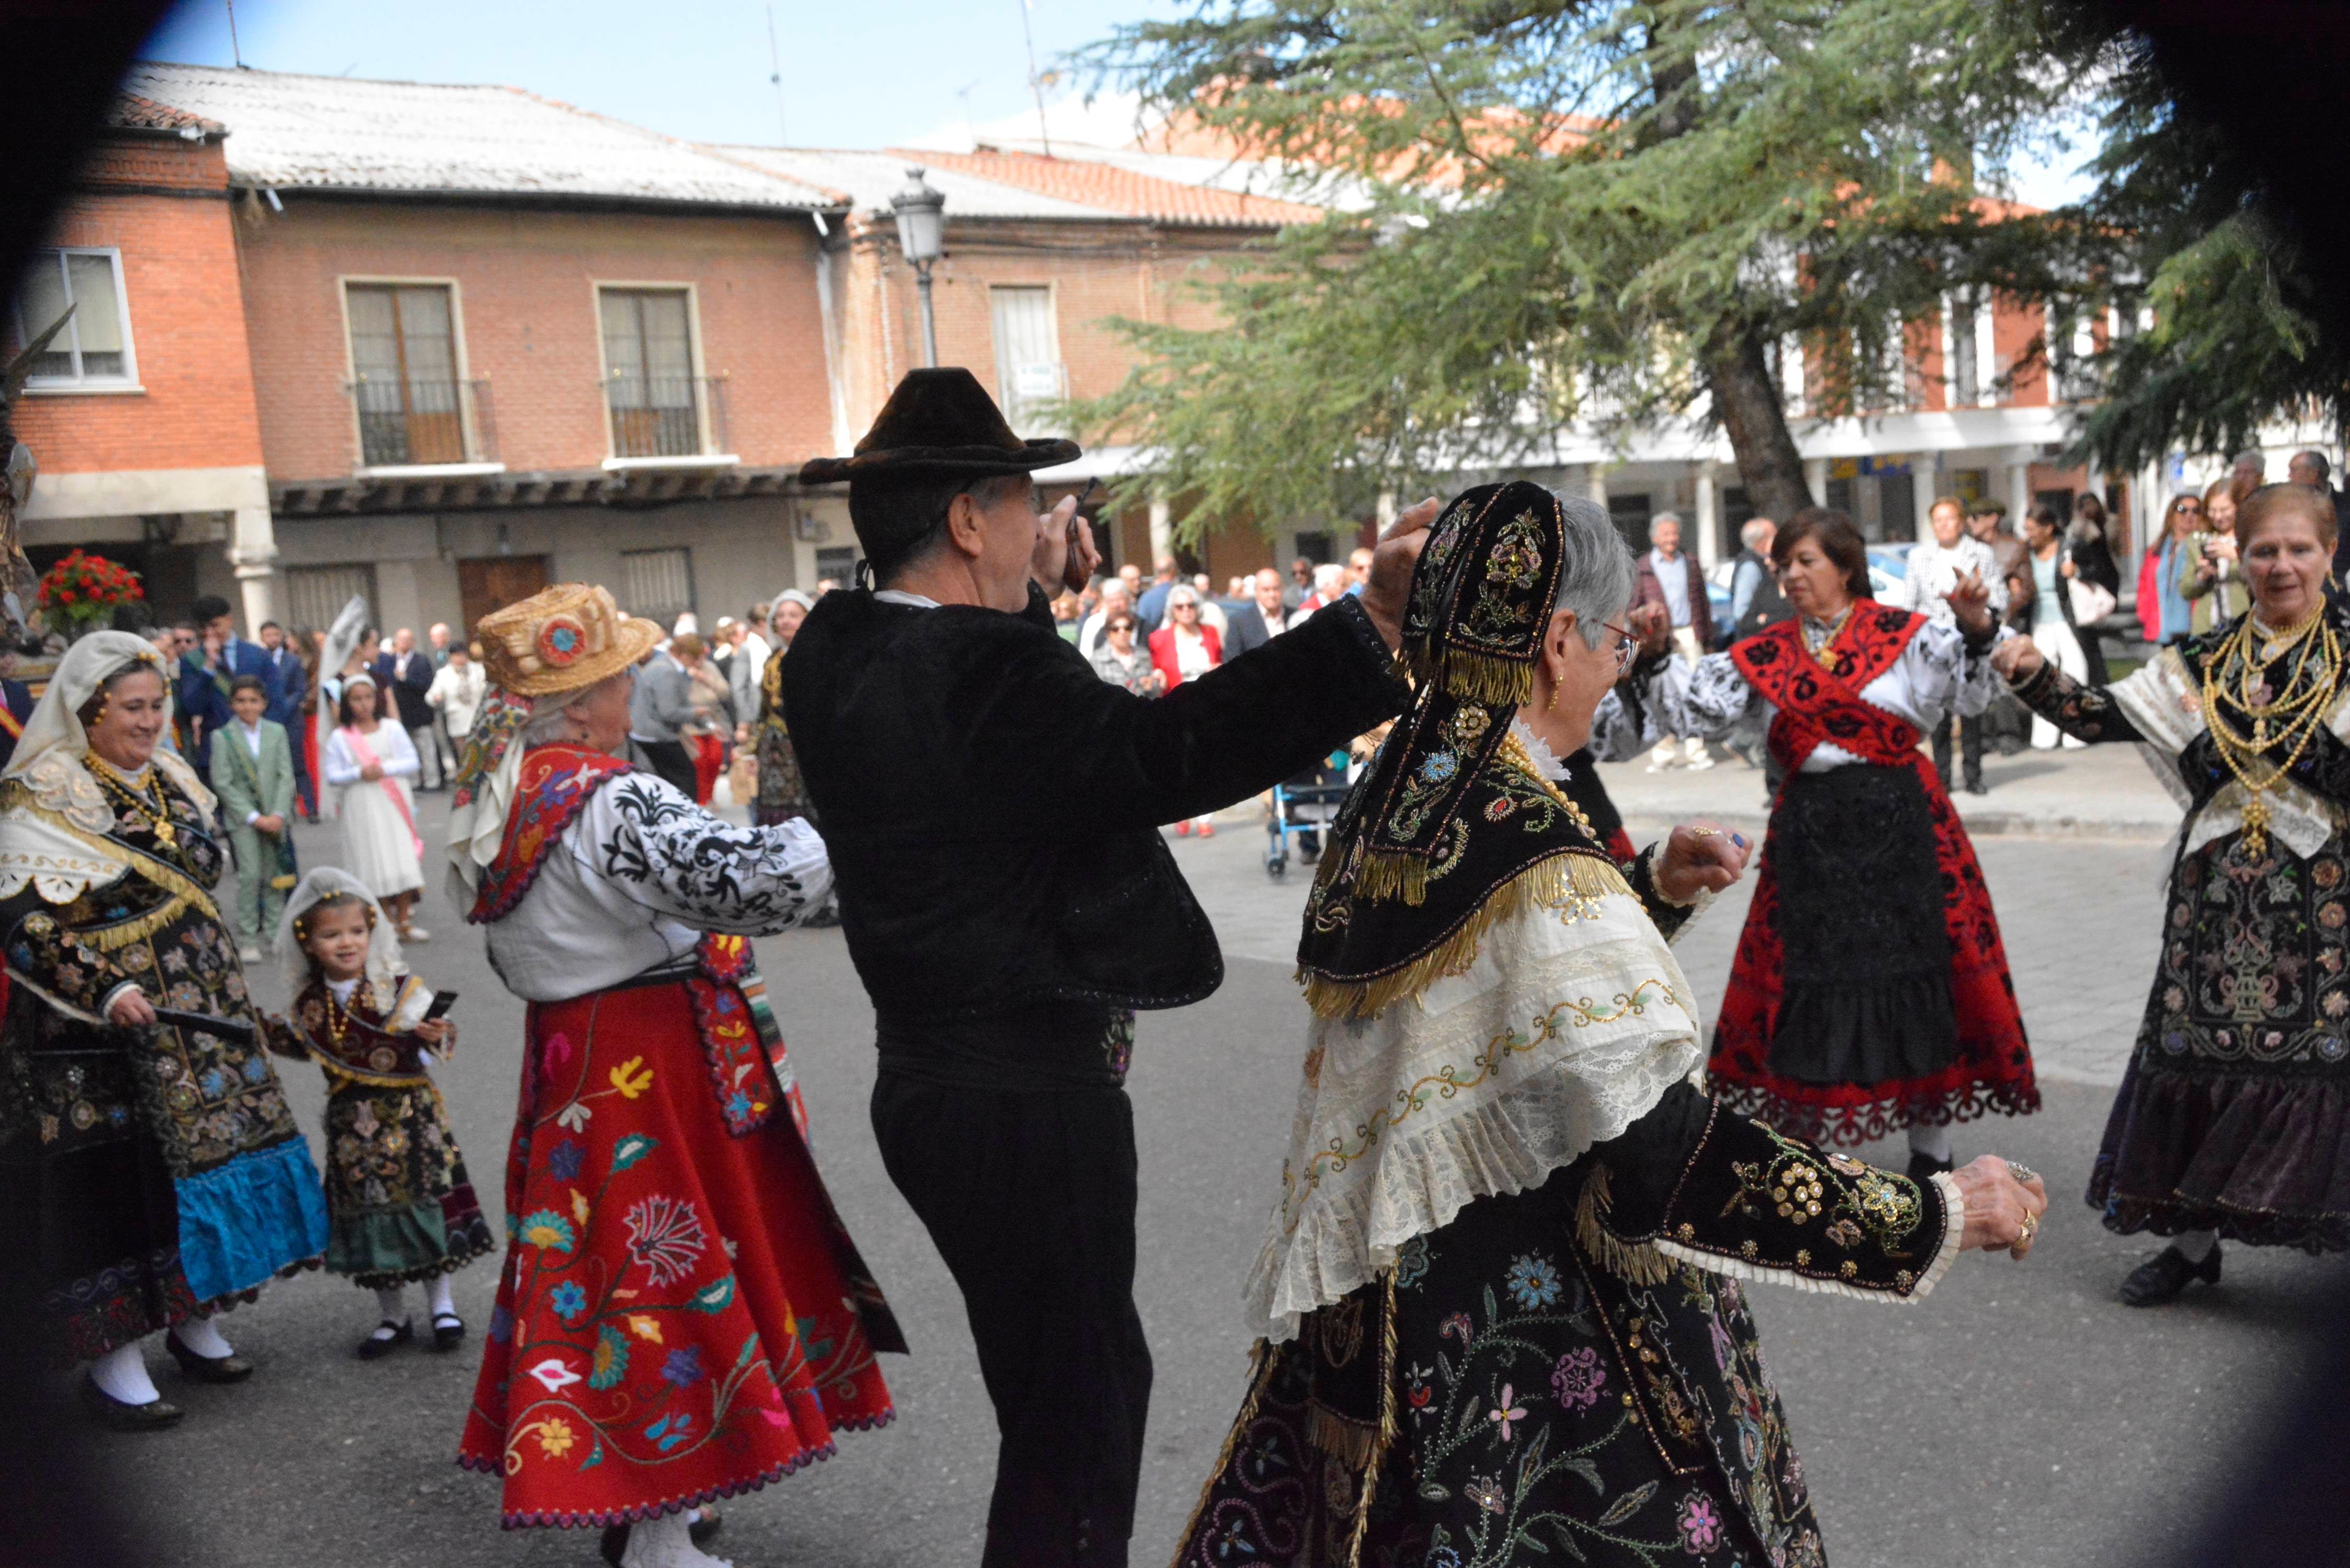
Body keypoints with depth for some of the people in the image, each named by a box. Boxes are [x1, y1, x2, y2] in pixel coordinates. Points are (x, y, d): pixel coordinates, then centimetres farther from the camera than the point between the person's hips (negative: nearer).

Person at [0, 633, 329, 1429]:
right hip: (104, 1034, -7)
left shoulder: (168, 779, 10)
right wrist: (105, 992, -25)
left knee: (210, 1146, 11)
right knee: (119, 1184, -2)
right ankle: (112, 1360, 11)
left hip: (200, 1015, 7)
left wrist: (219, 985, 20)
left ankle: (196, 1324, 26)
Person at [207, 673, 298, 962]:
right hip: (241, 817, -3)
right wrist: (253, 817, -12)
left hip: (275, 816, 3)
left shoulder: (277, 732, 7)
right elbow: (222, 783, -6)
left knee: (275, 876, 6)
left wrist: (279, 814, -9)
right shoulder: (223, 737, -2)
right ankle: (247, 940, -3)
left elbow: (286, 775, 3)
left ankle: (276, 934, 15)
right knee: (249, 874, -9)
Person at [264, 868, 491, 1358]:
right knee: (369, 1209, 7)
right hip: (353, 1122, 3)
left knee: (424, 1200, 2)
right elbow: (303, 1046, 19)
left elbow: (438, 1033, -9)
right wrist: (267, 1034, 6)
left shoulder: (399, 988, -9)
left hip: (409, 1113, -3)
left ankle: (441, 1305, 20)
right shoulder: (310, 1003, 2)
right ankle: (391, 1316, 22)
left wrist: (438, 1036, -30)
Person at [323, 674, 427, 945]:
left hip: (394, 803, 1)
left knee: (403, 859, -3)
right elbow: (332, 774, -1)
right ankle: (386, 920, 12)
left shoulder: (392, 728, 3)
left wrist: (385, 769, -14)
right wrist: (359, 773, -16)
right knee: (375, 862, 2)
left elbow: (411, 761, 1)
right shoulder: (340, 737, -1)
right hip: (361, 807, -1)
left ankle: (404, 920, 4)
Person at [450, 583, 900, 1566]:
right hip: (655, 1070, -9)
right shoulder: (609, 805, -24)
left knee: (602, 1261, 18)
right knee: (671, 1269, 2)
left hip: (568, 1067, 9)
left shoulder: (493, 790, 5)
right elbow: (755, 882, -33)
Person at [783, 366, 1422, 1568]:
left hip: (932, 1082, 10)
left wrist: (1034, 594, 23)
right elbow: (1168, 748, -35)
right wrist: (1371, 624, -36)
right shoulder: (981, 670, -24)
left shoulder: (832, 655, 4)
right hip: (1029, 1101, -10)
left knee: (1085, 1377, 25)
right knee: (1075, 1414, 6)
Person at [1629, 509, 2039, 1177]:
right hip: (1808, 836, 3)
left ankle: (1931, 1146, 16)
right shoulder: (1764, 657, 10)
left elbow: (1975, 692, -10)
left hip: (1900, 827, -3)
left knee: (1920, 971, 2)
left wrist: (1975, 631, -26)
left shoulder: (1905, 634, 0)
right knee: (1803, 979, 6)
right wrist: (1656, 658, -9)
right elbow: (1691, 706, 6)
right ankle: (1799, 1140, 19)